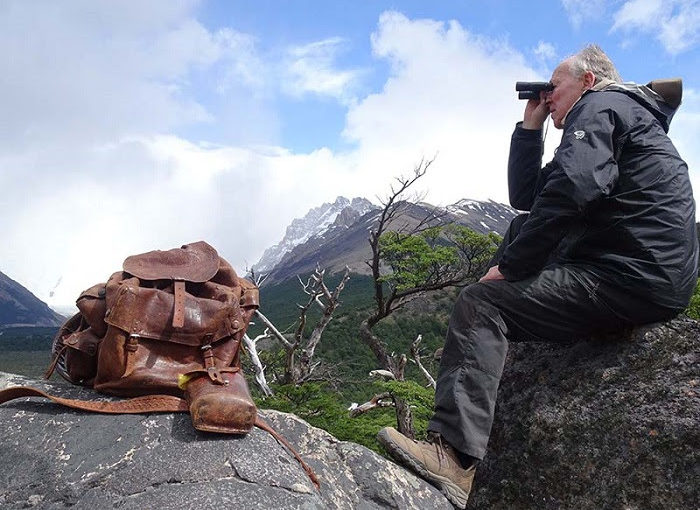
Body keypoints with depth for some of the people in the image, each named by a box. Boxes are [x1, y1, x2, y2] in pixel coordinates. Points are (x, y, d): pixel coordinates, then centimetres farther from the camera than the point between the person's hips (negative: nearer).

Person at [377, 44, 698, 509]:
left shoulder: (600, 106, -2)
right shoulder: (621, 117, 30)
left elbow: (571, 189, -24)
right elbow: (526, 196, 25)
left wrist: (509, 265, -16)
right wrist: (531, 126, 20)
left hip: (629, 279, -11)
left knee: (480, 303, -16)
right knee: (522, 228, 22)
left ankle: (455, 456, -26)